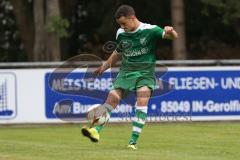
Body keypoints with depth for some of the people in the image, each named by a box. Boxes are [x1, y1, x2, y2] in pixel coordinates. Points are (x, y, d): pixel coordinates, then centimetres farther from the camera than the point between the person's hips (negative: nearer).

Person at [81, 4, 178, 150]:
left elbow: (173, 36, -18)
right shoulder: (121, 34, 4)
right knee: (112, 98, -12)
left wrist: (170, 31, -41)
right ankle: (96, 131, -10)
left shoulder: (150, 30, -10)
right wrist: (105, 66, 22)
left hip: (145, 72, -4)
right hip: (126, 71, 4)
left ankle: (133, 141, -21)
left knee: (142, 102, -21)